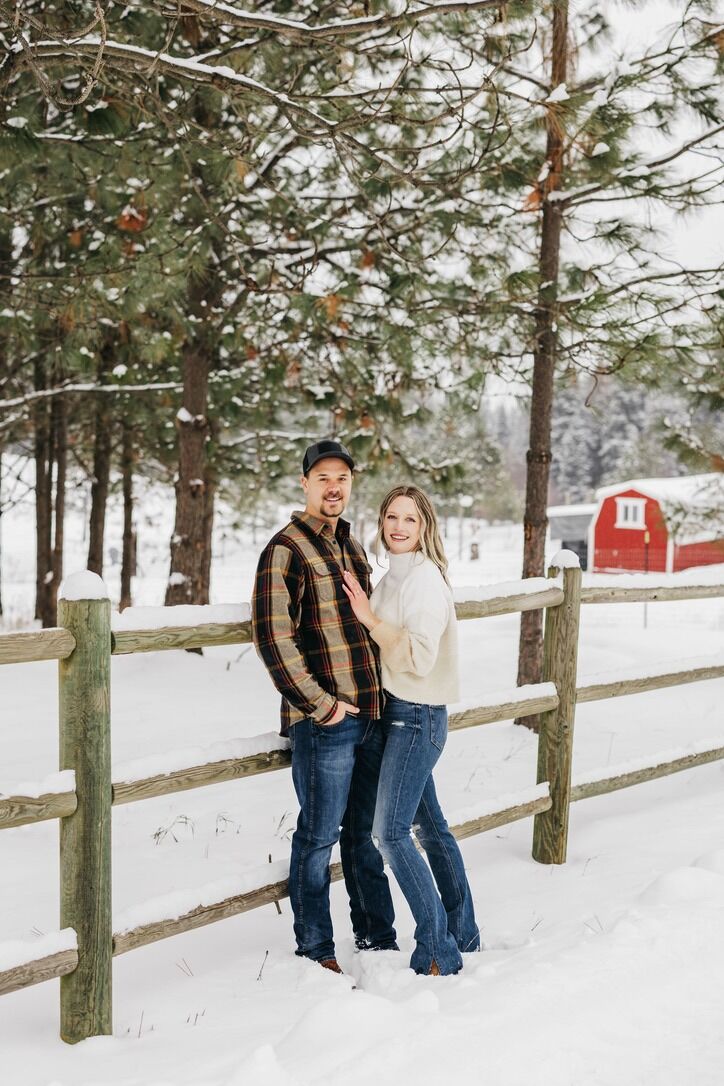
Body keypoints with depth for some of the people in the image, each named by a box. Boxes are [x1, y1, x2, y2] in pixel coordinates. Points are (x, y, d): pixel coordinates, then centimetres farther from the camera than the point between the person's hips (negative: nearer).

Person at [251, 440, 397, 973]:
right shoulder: (286, 549, -10)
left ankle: (377, 937, 31)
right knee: (320, 835, 4)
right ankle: (315, 950, 18)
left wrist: (381, 691, 16)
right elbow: (274, 637, -18)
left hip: (371, 713, 8)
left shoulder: (352, 546, 16)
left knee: (363, 832, 18)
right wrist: (319, 704, -16)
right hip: (324, 721, -7)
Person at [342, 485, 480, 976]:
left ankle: (438, 952, 1)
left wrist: (370, 618, -19)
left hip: (417, 716, -10)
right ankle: (463, 933, 29)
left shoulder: (424, 577, -16)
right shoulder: (396, 576, 12)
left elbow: (419, 657, -22)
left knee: (391, 832, -9)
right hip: (401, 712, 10)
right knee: (430, 827, 16)